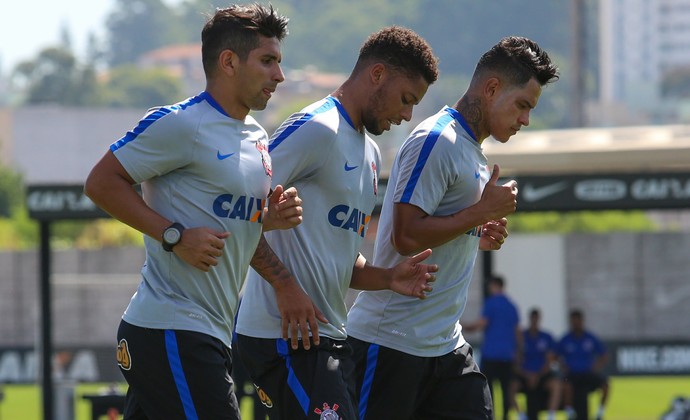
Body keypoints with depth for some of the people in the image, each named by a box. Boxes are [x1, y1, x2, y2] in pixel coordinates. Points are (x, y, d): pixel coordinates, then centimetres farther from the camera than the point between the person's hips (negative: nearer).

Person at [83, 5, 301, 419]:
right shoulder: (182, 124, -11)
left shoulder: (257, 138, 18)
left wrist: (269, 218, 5)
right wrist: (175, 236, -17)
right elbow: (101, 182, -11)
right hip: (172, 333, -9)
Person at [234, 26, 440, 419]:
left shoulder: (371, 153, 22)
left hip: (328, 335, 10)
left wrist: (387, 279, 7)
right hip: (287, 332, -10)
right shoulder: (317, 129, -9)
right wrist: (285, 284, -20)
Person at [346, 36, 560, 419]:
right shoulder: (437, 140, -14)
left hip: (446, 343, 10)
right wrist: (483, 212, -14)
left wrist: (479, 237, 6)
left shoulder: (472, 152, 17)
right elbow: (406, 237, -22)